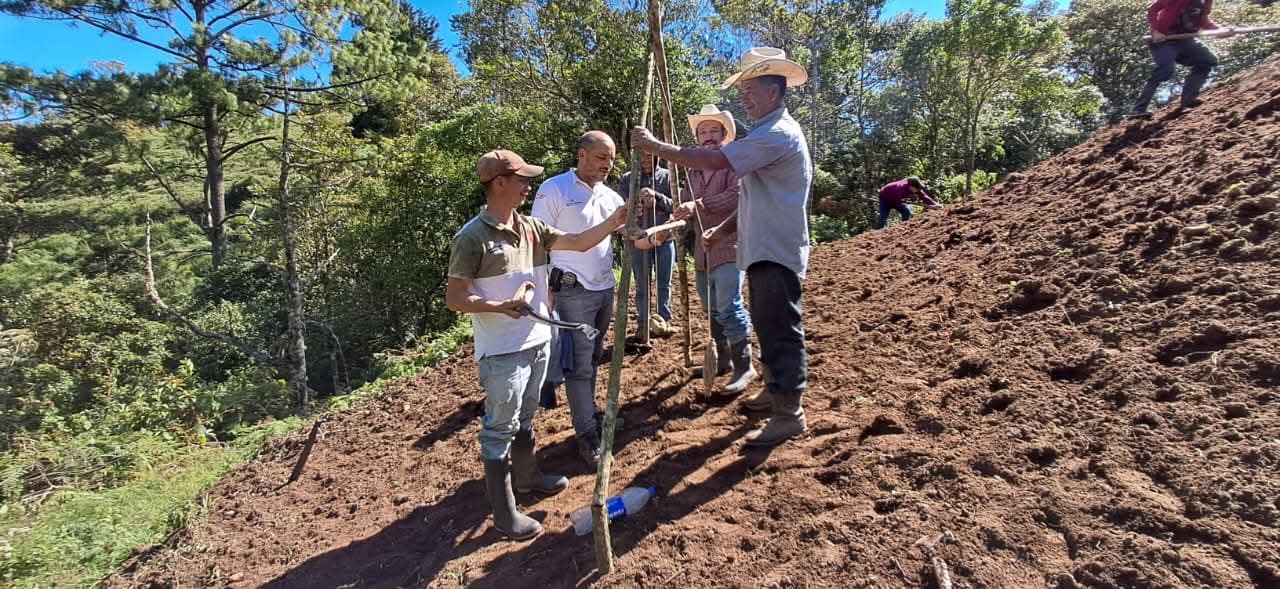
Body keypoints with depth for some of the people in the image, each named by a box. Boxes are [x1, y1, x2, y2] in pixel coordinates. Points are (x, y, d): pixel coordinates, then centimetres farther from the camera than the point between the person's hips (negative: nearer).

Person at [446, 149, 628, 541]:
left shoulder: (531, 228, 5)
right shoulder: (472, 238, -15)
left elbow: (579, 243, 5)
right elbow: (454, 298, -14)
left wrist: (614, 221, -6)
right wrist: (500, 307, -28)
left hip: (538, 341, 7)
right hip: (502, 351, -7)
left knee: (525, 417, 24)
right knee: (499, 428, 4)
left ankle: (526, 475, 44)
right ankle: (504, 513, 15)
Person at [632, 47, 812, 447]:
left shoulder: (777, 133, -17)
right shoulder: (769, 133, 18)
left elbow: (714, 160, -27)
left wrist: (654, 146, -22)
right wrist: (725, 228, 17)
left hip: (777, 253, -11)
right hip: (764, 250, 11)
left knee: (781, 330, -5)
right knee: (767, 325, 19)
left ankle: (789, 413, 5)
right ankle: (777, 388, 34)